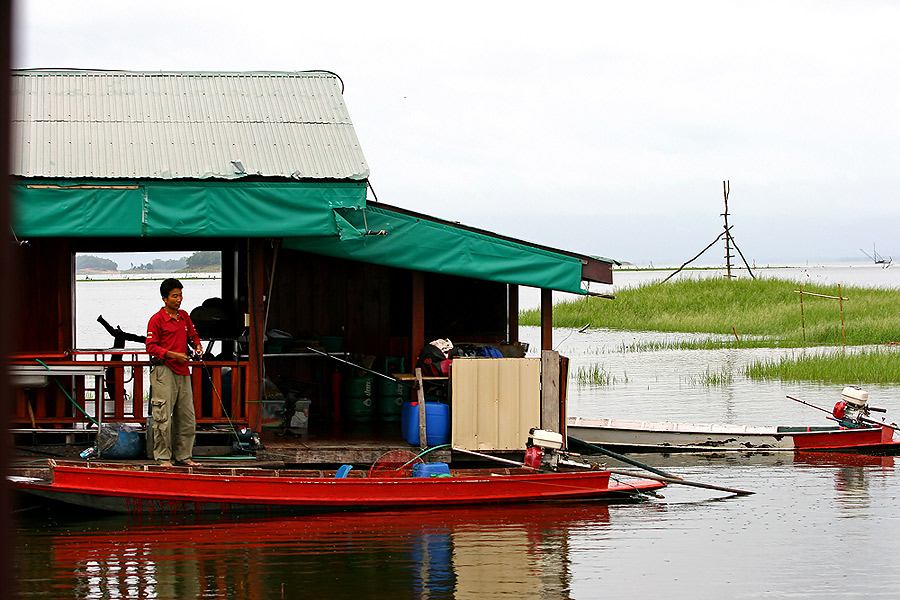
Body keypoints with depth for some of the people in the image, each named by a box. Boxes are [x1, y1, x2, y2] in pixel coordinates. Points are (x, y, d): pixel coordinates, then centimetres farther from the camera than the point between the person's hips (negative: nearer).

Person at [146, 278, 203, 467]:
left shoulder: (184, 317, 15)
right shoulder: (156, 320, -5)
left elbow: (193, 335, 28)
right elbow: (151, 347, -8)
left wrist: (197, 346, 6)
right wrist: (173, 355, -18)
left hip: (183, 371, 7)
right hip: (164, 371, -7)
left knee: (187, 417, 7)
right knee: (163, 417, -7)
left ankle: (183, 456, 15)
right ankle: (163, 457, -2)